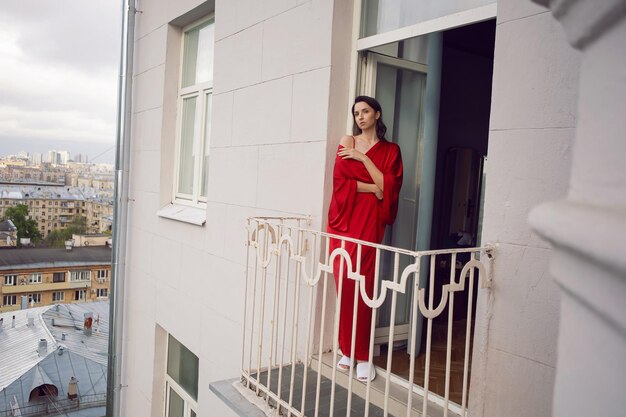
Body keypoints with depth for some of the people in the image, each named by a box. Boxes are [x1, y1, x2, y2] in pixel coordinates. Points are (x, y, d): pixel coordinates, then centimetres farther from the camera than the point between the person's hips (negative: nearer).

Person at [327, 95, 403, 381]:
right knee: (344, 284, -3)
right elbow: (340, 182, 1)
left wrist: (364, 158, -7)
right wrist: (373, 188, -6)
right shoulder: (348, 143, 11)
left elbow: (390, 186, -3)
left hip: (370, 222, -1)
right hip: (344, 219, 1)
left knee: (363, 287, -6)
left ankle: (363, 356, 4)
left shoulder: (390, 150, 11)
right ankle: (347, 351, 10)